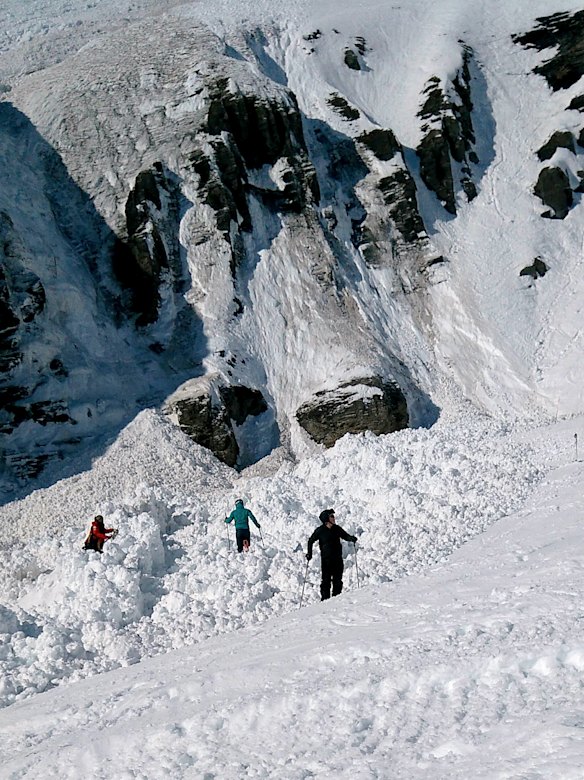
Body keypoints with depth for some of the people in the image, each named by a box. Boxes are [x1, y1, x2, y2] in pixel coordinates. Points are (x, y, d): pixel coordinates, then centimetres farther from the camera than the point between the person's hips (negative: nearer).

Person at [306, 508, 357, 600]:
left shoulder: (337, 529, 4)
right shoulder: (320, 530, -5)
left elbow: (346, 536, 16)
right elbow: (311, 541, 6)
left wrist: (352, 538, -6)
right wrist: (309, 554, -1)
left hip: (338, 559, 3)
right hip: (326, 559, -3)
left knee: (338, 581, 4)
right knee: (326, 581, -4)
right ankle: (325, 600, 2)